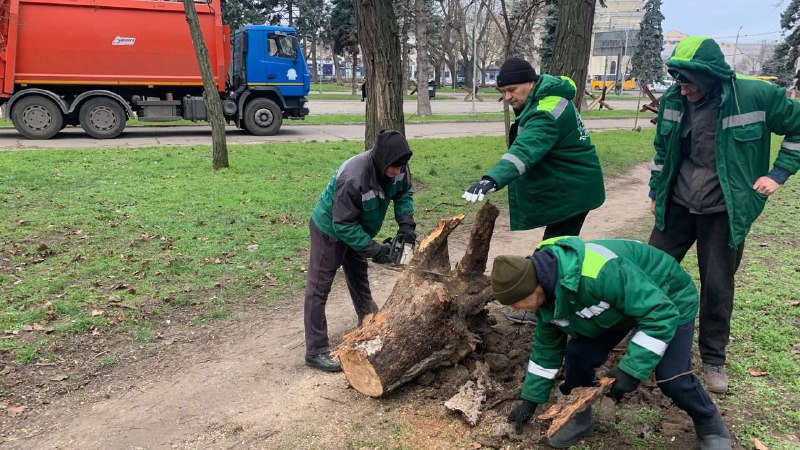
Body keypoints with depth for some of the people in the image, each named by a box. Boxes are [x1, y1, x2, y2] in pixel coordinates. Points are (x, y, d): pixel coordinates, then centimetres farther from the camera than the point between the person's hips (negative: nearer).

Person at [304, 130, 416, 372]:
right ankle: (316, 351, 2)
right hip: (331, 230, -8)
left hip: (357, 228, 8)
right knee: (319, 288, -2)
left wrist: (406, 223, -16)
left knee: (359, 279, 25)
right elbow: (343, 225, -34)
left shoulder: (396, 167, -21)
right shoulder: (354, 178, -41)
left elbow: (404, 193, -1)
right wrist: (374, 249, -31)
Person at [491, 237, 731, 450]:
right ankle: (579, 417, 15)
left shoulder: (598, 273, -45)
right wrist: (530, 399, 5)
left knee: (671, 377, -17)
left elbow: (660, 313, -38)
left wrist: (631, 370, -36)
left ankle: (710, 426, 14)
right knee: (578, 354, -10)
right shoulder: (546, 290, -16)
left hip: (668, 301, -6)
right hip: (616, 302, 6)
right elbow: (547, 344, 1)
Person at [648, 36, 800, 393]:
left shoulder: (757, 95, -16)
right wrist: (655, 191, 15)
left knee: (718, 287, 6)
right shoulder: (674, 99, -5)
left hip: (724, 212, -3)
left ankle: (713, 359, 25)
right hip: (677, 206, 3)